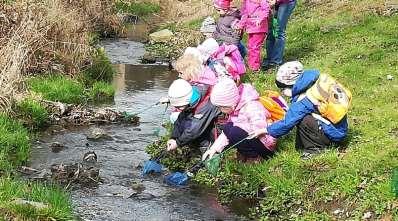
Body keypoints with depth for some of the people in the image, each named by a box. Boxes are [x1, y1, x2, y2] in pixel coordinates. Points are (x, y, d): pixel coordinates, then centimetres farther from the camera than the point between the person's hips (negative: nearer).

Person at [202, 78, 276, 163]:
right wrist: (214, 148, -6)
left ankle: (253, 156, -7)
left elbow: (259, 128, -36)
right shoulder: (236, 108, 2)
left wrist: (239, 124, -22)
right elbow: (226, 133, 5)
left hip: (266, 145, -9)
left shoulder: (251, 107, -25)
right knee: (227, 128, -3)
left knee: (235, 133, -26)